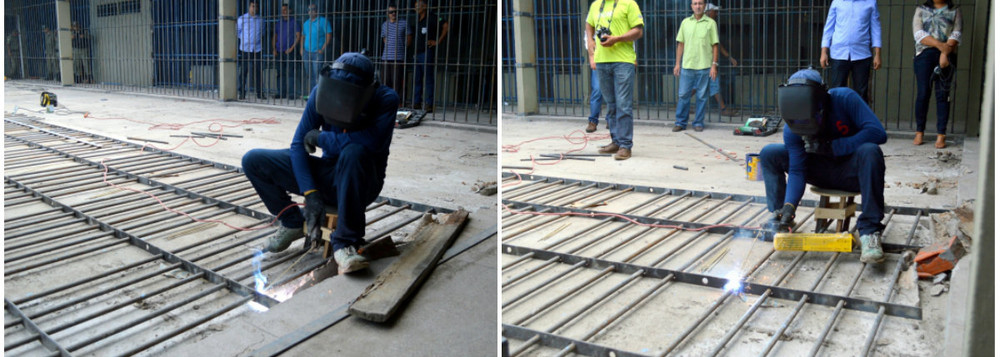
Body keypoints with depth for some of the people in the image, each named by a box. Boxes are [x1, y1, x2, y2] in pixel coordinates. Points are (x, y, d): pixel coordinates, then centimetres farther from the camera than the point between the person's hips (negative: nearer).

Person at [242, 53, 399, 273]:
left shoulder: (386, 100, -21)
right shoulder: (321, 93, -11)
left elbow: (373, 141, -38)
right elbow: (298, 144, -9)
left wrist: (320, 137, -23)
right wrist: (310, 194, -21)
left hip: (361, 183, -4)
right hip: (327, 176, 5)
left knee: (354, 152, -39)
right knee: (253, 161, -6)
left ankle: (345, 243, -31)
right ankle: (293, 223, 12)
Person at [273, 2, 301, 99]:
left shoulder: (294, 22, 3)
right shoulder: (278, 23, 16)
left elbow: (298, 36, -2)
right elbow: (275, 37, 18)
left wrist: (291, 48, -10)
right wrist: (274, 49, 5)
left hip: (289, 51, -4)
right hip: (279, 51, 4)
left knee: (289, 73, -8)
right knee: (280, 73, 5)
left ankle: (291, 93, -7)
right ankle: (281, 92, 9)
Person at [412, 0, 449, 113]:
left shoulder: (432, 18, -7)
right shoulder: (418, 20, 17)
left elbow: (446, 26, -15)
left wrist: (438, 42, -13)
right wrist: (414, 52, 15)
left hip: (427, 53, -8)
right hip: (417, 54, 8)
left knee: (428, 79, -7)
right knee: (416, 79, 8)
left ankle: (429, 105, -5)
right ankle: (416, 103, 13)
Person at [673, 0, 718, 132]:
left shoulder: (710, 23, 3)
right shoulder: (685, 22, 10)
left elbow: (715, 46, 2)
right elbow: (680, 44, 12)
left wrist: (714, 65, -4)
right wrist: (677, 63, 7)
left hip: (704, 66, -2)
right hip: (687, 65, 2)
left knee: (702, 96, 3)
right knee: (683, 94, 2)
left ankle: (699, 123, 12)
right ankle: (681, 122, 11)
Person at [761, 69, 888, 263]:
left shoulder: (845, 99, -24)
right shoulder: (792, 127, -16)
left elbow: (878, 132, -30)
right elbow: (797, 170, -16)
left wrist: (831, 147, -31)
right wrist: (789, 206, -31)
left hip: (851, 172, -3)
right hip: (822, 172, 3)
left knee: (870, 151, -38)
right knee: (769, 154, -12)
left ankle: (870, 231, -32)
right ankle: (780, 217, -4)